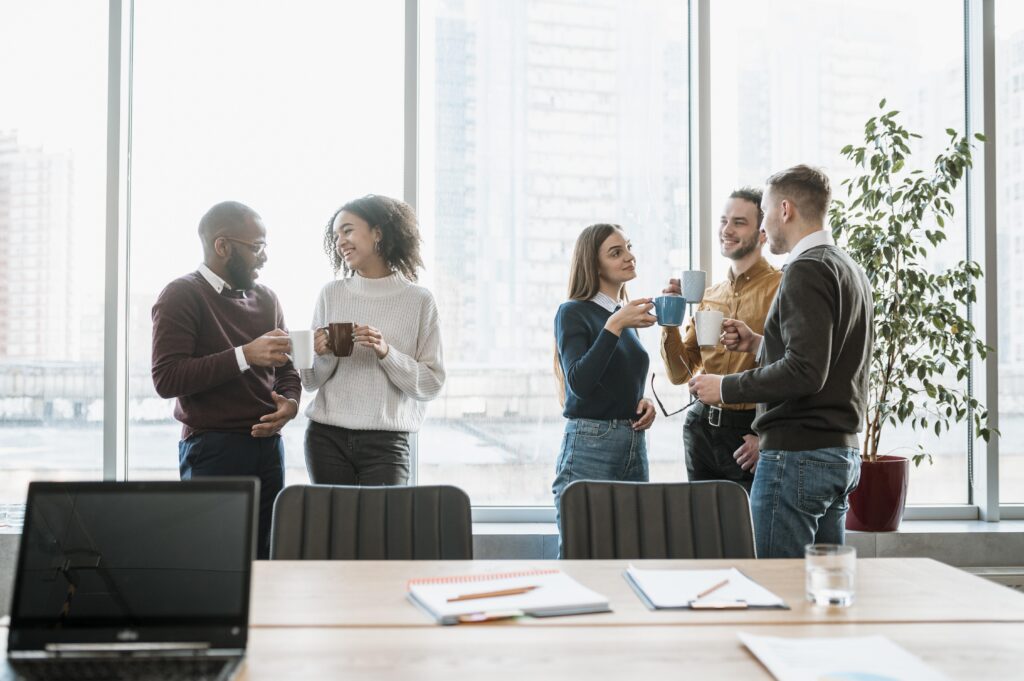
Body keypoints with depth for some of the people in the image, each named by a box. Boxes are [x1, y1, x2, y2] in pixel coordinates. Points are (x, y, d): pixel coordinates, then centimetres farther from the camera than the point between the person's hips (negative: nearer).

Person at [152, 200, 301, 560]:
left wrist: (290, 404, -2)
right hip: (213, 448, -5)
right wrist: (245, 355, -20)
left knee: (263, 560, 4)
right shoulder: (182, 296, -5)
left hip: (268, 446, 5)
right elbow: (166, 378, -15)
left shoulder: (265, 298, 14)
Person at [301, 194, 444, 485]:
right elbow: (310, 381, 10)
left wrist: (385, 353, -15)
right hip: (327, 438, 2)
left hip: (386, 442, -2)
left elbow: (432, 384, -3)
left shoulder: (418, 300, -1)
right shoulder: (331, 294, 7)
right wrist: (324, 355, -9)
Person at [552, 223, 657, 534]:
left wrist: (644, 402, 4)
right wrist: (614, 325, -22)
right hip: (589, 447, -7)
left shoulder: (626, 315, 15)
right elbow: (579, 383, -19)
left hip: (635, 449, 7)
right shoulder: (573, 313, -5)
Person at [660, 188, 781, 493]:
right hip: (701, 429, 6)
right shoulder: (710, 295, 12)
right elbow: (680, 373, 12)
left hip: (749, 434, -6)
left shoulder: (780, 288, -7)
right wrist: (670, 321, -3)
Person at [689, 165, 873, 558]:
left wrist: (725, 388, -13)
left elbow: (805, 371, -22)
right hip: (843, 452, 10)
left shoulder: (807, 269, -13)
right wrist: (758, 343, 19)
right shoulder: (850, 269, 17)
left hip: (797, 452, -10)